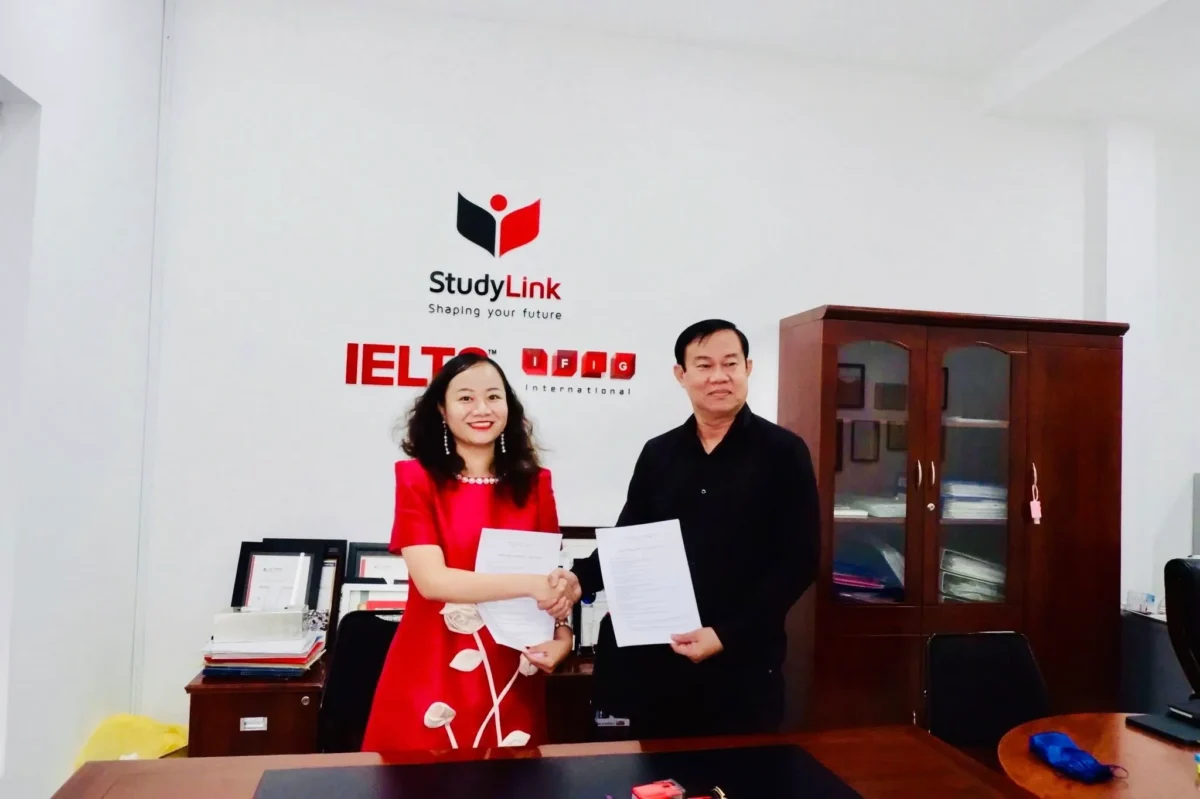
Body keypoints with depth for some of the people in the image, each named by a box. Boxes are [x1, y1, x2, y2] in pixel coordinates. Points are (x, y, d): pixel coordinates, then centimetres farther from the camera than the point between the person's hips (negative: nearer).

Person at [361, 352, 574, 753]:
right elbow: (431, 580, -15)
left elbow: (551, 573, 6)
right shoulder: (417, 478, -6)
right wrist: (529, 585, -20)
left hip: (510, 677, 3)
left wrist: (562, 631, -12)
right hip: (433, 675, -2)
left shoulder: (534, 483, 2)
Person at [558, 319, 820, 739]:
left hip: (743, 659, -3)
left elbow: (799, 560, -8)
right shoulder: (658, 454, 6)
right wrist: (581, 579, -9)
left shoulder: (784, 453, -5)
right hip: (657, 657, 3)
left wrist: (727, 635, -15)